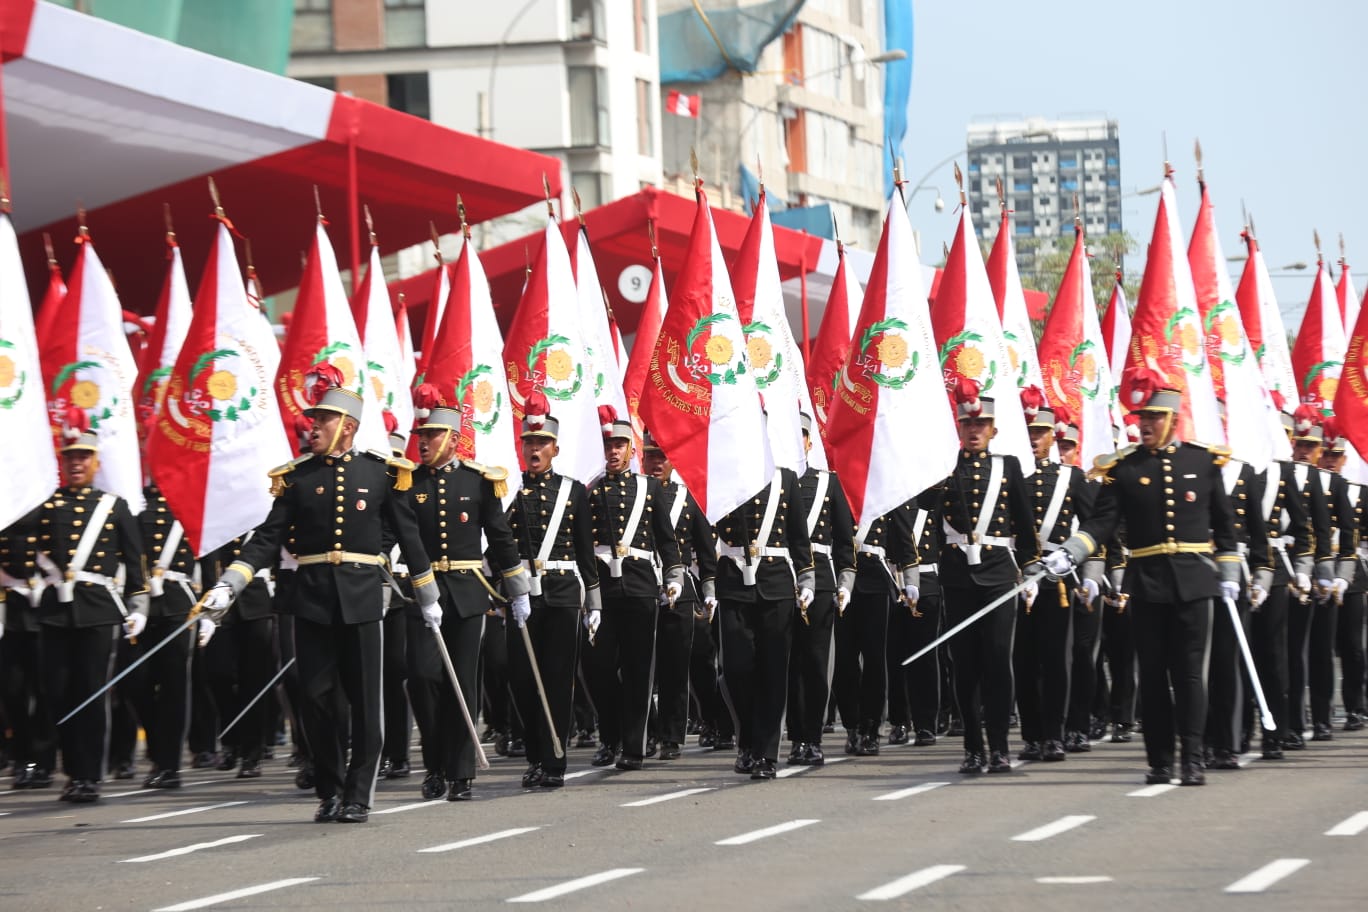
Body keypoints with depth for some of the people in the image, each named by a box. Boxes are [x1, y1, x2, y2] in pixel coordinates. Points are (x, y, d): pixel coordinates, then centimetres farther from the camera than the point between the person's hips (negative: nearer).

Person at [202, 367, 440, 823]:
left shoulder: (381, 472, 4)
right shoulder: (297, 476, 5)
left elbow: (408, 535, 11)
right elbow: (269, 538, 2)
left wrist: (428, 597, 15)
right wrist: (227, 586, -9)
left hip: (361, 598, -1)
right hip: (312, 600, 1)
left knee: (364, 700, 1)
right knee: (316, 697, 1)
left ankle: (358, 795, 8)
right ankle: (330, 790, 14)